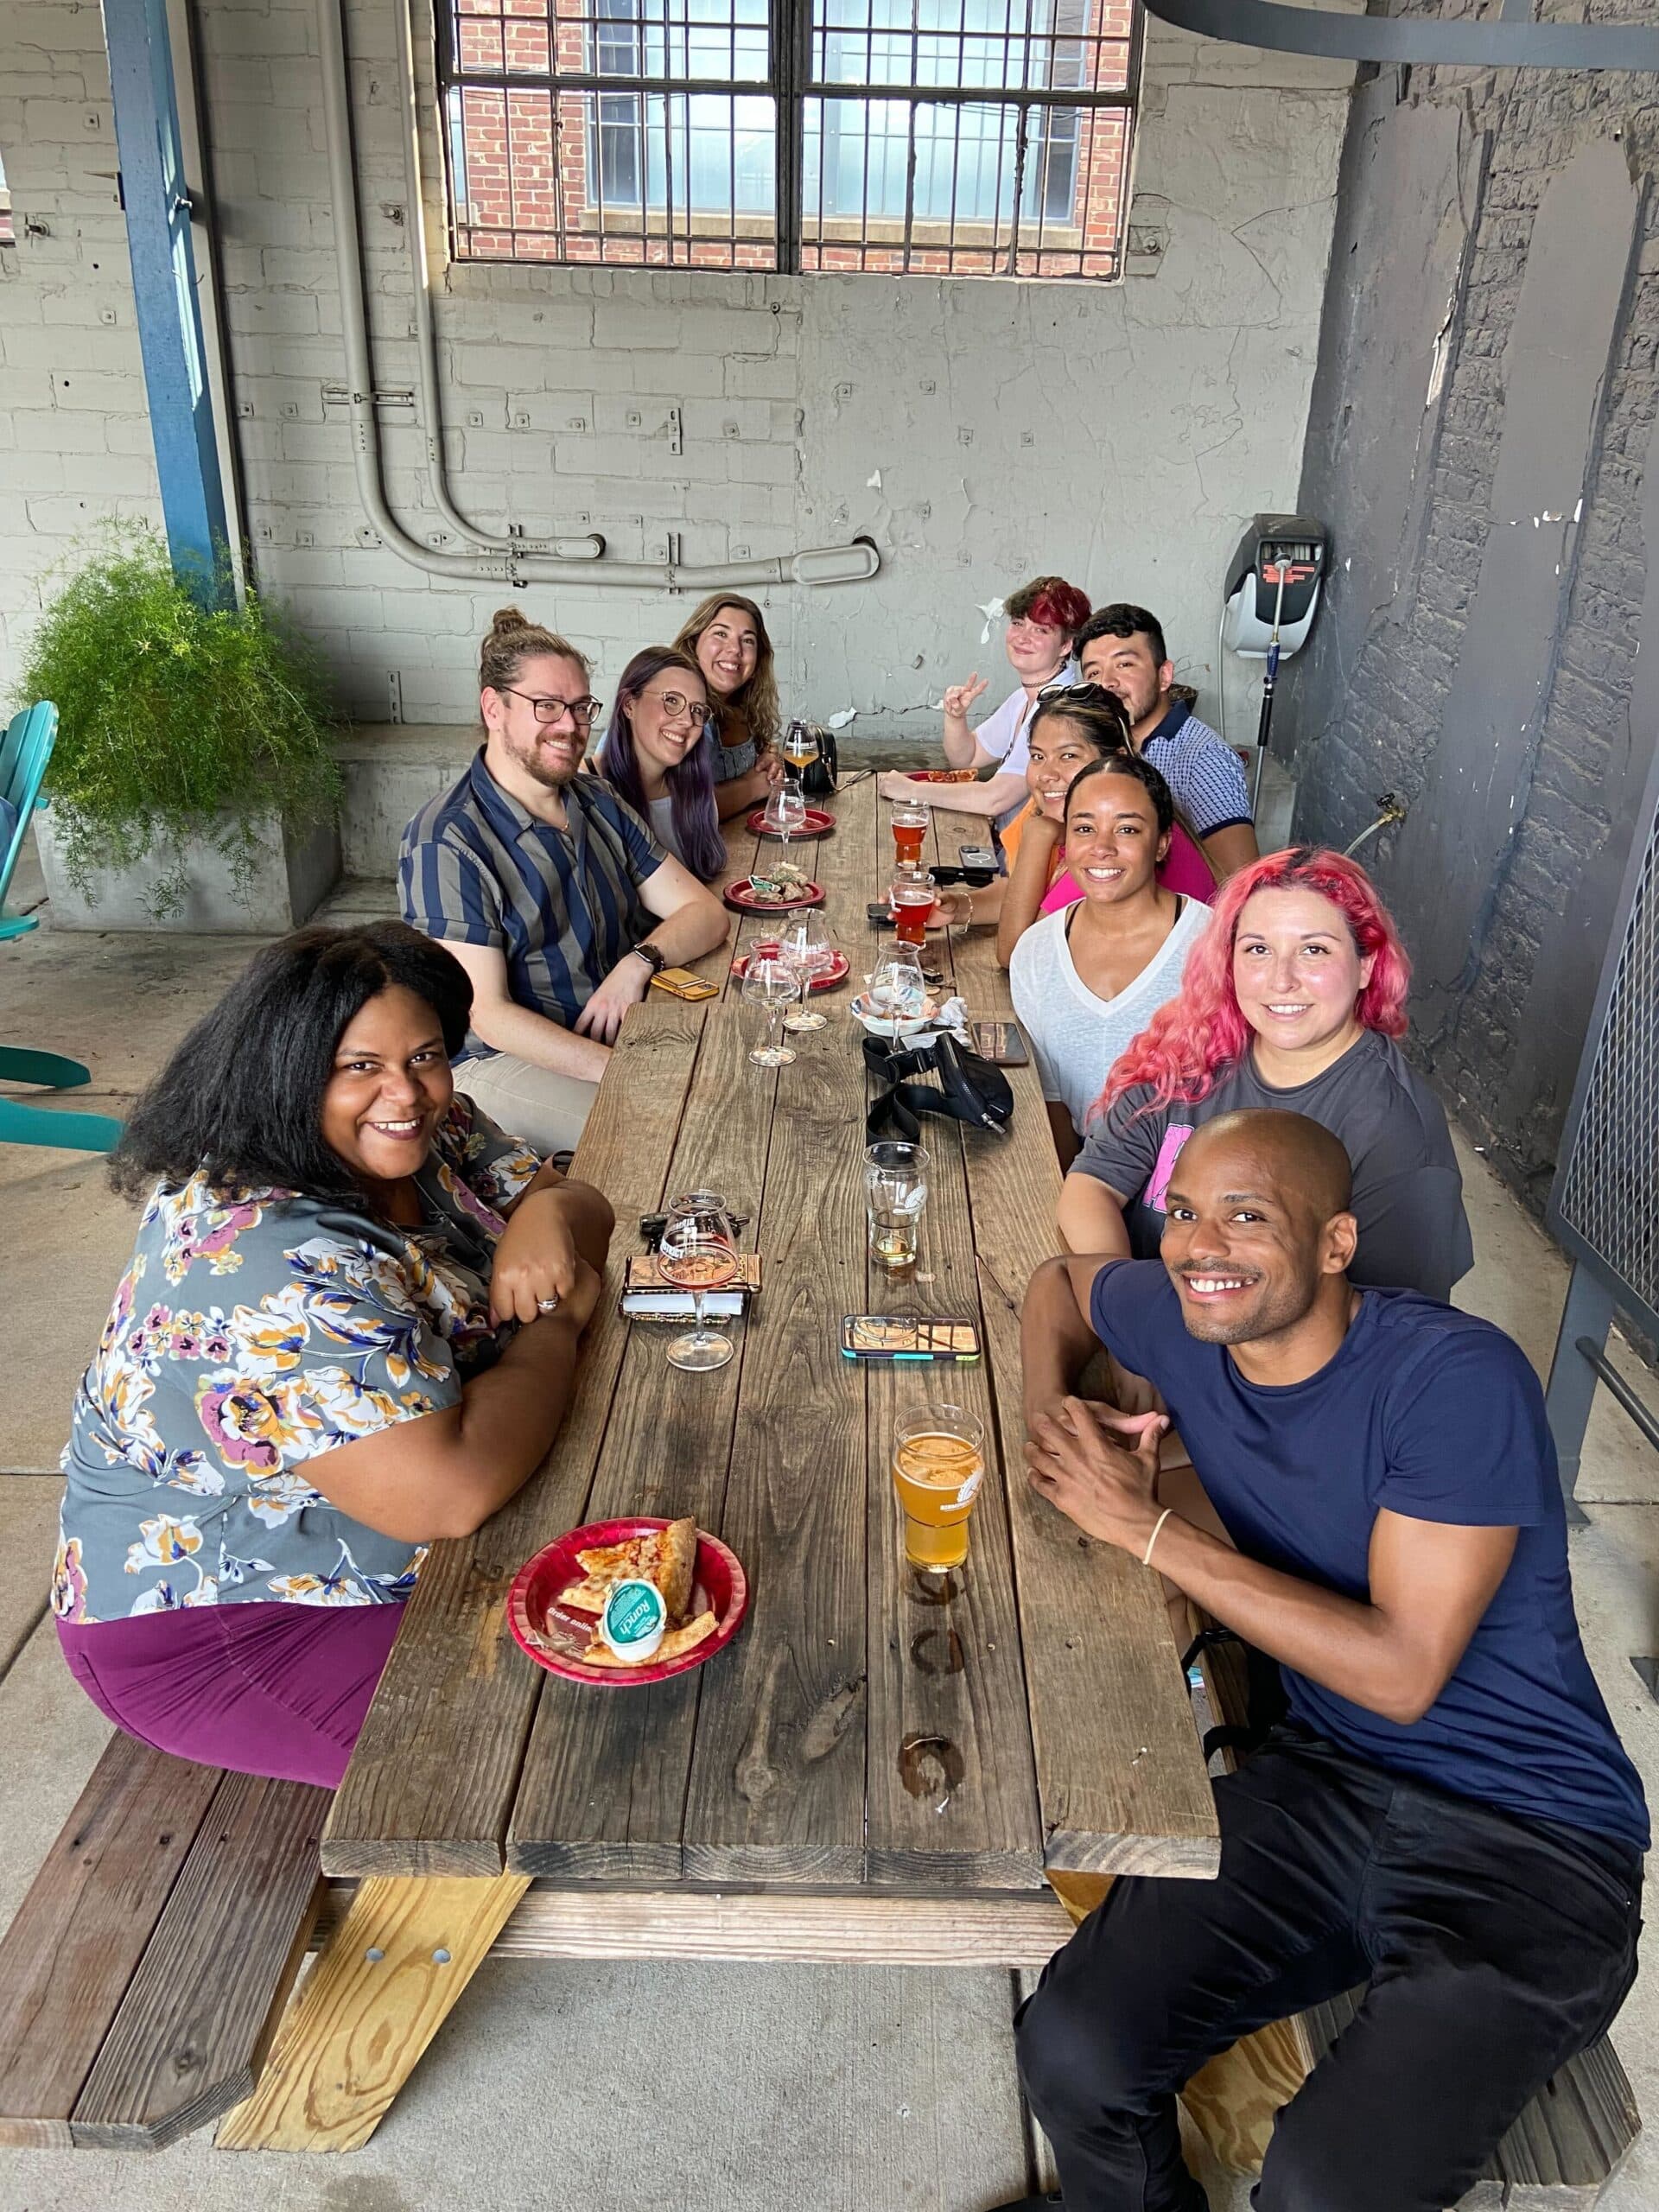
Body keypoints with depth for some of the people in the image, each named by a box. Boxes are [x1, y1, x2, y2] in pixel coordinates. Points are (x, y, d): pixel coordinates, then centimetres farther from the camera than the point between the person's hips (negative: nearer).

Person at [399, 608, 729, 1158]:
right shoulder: (446, 843, -14)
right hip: (502, 1059, -7)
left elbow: (705, 911, 6)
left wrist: (639, 963, -16)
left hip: (621, 1032, 7)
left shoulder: (599, 804, 9)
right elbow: (486, 1014, -18)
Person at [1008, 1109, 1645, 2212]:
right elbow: (1060, 1277, 19)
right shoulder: (1186, 1320, -3)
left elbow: (1402, 1672, -21)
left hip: (1529, 1840, -4)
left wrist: (1148, 1526, -19)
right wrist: (1051, 1409, -2)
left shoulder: (1458, 1378, -20)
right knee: (1073, 2054, -15)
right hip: (1328, 1775, 5)